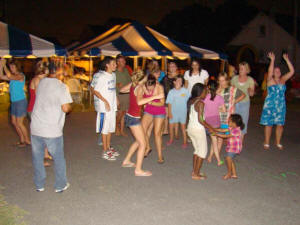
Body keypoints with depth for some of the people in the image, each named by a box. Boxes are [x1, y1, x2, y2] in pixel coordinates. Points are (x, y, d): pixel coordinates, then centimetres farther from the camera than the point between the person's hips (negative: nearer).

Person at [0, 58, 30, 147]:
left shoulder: (21, 75, -14)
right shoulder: (13, 76, 11)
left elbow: (10, 76, -30)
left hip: (20, 101, -9)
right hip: (14, 102, 9)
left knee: (19, 123, -3)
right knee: (14, 122, 13)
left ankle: (27, 141, 11)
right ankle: (22, 140, 25)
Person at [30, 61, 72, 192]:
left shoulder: (41, 83, 6)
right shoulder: (61, 86, -12)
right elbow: (66, 108, -17)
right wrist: (70, 107, 6)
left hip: (36, 127, 5)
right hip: (52, 130, -4)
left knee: (37, 157, 17)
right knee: (58, 158, 13)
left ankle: (39, 185, 28)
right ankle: (60, 185, 22)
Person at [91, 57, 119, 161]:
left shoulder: (113, 75, 9)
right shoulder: (100, 76, -15)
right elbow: (94, 90, -13)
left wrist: (115, 99, 11)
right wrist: (105, 101, -17)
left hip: (112, 105, 8)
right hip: (103, 106, -8)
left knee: (111, 127, 15)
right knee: (105, 128, 0)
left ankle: (109, 147, 29)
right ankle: (105, 151, 9)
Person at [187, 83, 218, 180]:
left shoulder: (192, 101, 7)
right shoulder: (200, 103, -18)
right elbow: (200, 119, -22)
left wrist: (207, 125, 18)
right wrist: (210, 128, -11)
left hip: (190, 128, 8)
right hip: (198, 130, -8)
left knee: (197, 150, 20)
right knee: (203, 151, 5)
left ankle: (194, 171, 24)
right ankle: (196, 174, 8)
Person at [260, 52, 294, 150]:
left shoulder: (283, 80, 6)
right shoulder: (270, 80, -4)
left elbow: (292, 71, -2)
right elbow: (270, 71, -23)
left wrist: (287, 60, -7)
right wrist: (272, 60, -25)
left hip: (281, 106, 3)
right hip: (270, 105, -3)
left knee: (280, 124, 5)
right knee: (268, 124, 3)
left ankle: (278, 143, 20)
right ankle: (266, 143, 15)